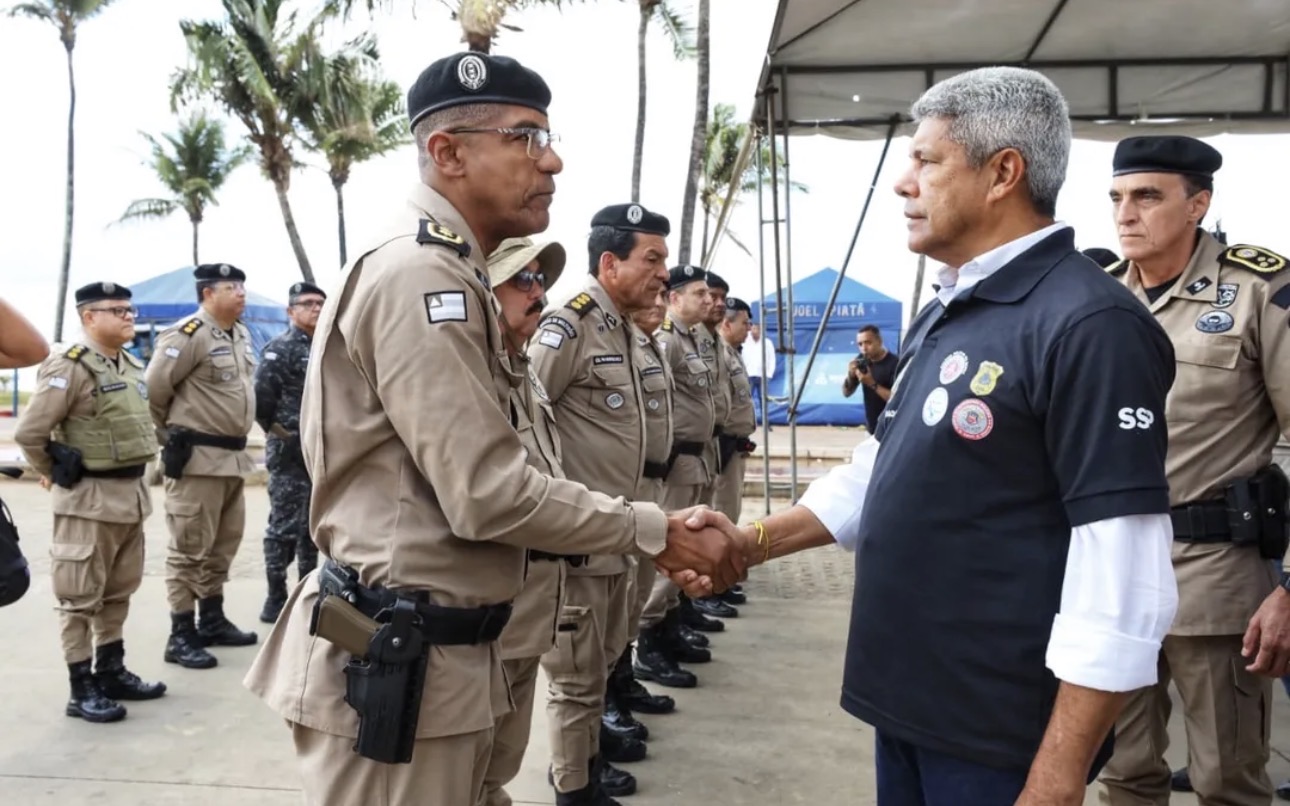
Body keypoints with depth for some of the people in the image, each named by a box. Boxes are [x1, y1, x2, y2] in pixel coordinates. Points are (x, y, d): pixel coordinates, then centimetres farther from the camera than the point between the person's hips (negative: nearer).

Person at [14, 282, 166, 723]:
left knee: (119, 592, 17)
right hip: (89, 499, -8)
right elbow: (29, 431, -17)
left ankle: (112, 672, 29)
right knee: (81, 598, 2)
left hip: (132, 493, 8)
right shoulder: (70, 366, -15)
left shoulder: (131, 366, 10)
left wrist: (134, 477, 17)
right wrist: (54, 474, -3)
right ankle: (82, 690, 10)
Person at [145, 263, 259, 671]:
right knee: (190, 549, -3)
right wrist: (170, 430, -2)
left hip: (234, 456, 9)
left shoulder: (242, 335, 13)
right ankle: (181, 636, 4)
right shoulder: (187, 335, -15)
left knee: (223, 545, 17)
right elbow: (154, 387, -16)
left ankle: (212, 620, 29)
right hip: (197, 458, -9)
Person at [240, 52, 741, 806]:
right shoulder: (420, 276, -18)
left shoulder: (450, 277, 15)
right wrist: (659, 531, -14)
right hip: (398, 665, -10)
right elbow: (490, 494, -23)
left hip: (444, 655, 10)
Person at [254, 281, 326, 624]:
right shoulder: (280, 348, -9)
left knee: (313, 525, 14)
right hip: (290, 453, -7)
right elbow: (260, 397, -19)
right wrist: (278, 432, -11)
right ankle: (276, 598, 5)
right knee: (284, 526, -3)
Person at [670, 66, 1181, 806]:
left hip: (997, 727, -8)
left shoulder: (1090, 323, -19)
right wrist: (754, 540, 5)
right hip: (907, 697, 8)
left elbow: (1123, 578, -22)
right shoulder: (944, 316, 10)